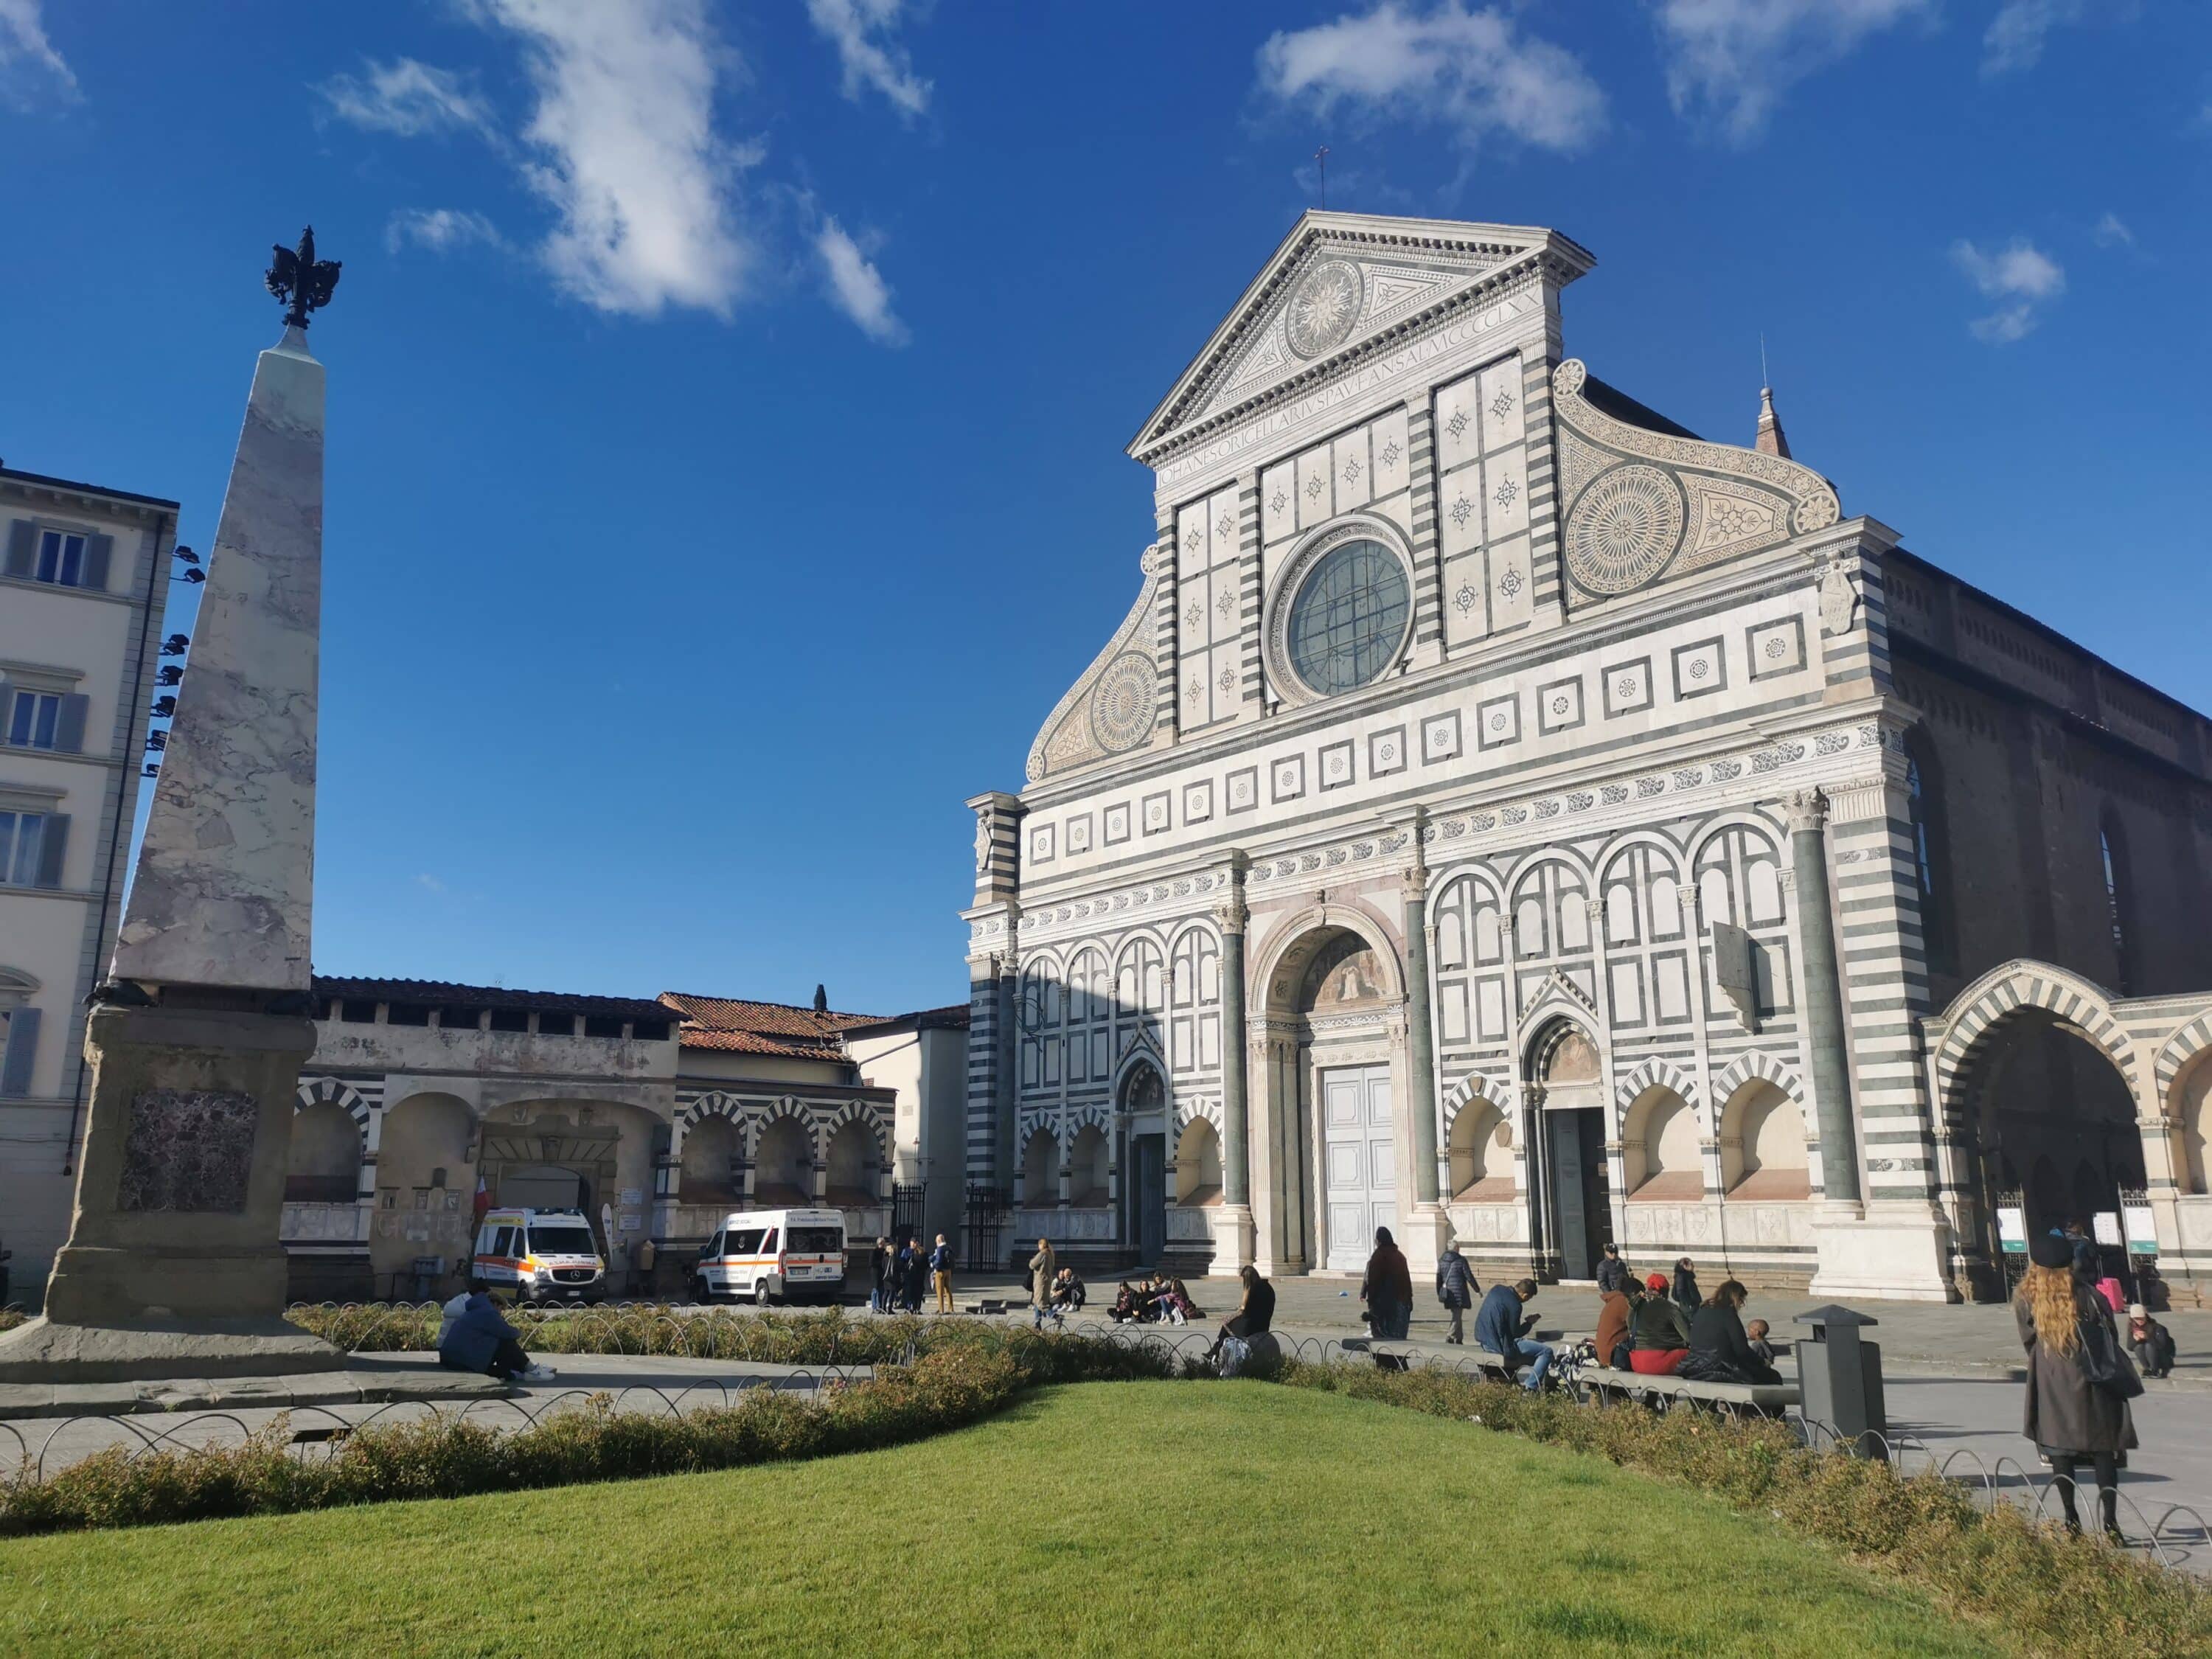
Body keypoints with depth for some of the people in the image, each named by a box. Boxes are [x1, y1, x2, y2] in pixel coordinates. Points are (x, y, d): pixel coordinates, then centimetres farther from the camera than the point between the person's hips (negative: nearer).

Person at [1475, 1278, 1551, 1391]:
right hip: (1499, 1346, -9)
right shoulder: (1515, 1305, -21)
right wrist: (1529, 1323, 4)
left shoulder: (1496, 1289, 3)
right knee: (1546, 1351, -8)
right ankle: (1530, 1388, -7)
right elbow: (1515, 1333, -11)